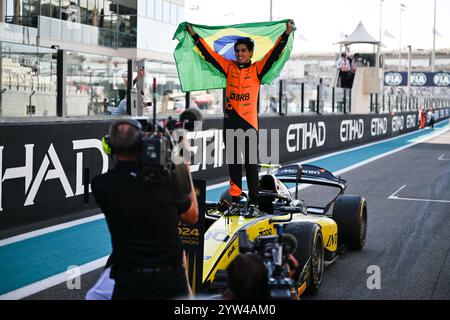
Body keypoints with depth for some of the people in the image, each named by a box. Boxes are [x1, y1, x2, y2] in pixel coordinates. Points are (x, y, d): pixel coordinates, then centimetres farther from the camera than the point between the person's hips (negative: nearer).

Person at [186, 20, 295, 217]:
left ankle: (253, 204, 2)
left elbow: (274, 54, -5)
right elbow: (209, 54, 13)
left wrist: (286, 34, -11)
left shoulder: (257, 69, 2)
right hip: (230, 122, 3)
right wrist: (194, 35, 15)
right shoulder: (229, 67, 10)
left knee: (250, 164, -1)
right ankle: (235, 201, 15)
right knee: (233, 164, 8)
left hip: (249, 123, -3)